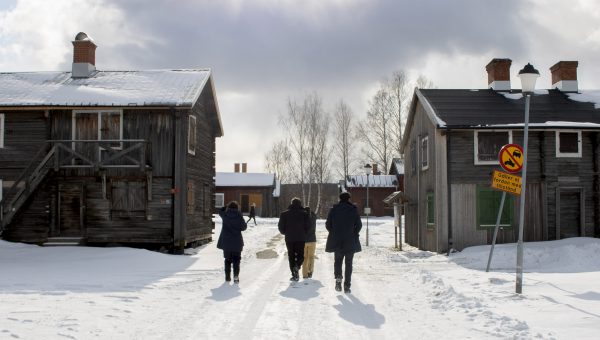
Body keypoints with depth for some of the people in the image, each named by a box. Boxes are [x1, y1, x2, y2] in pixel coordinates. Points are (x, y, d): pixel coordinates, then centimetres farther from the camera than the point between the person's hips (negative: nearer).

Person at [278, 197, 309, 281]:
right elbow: (307, 226, -4)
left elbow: (281, 226, -1)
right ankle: (297, 266, -19)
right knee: (300, 255, 11)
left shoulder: (285, 214, 0)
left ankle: (294, 275, 3)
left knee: (291, 256, 8)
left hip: (289, 238, 1)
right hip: (301, 239, -1)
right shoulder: (304, 214, -1)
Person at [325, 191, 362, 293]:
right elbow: (359, 225, -2)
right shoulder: (354, 210, -1)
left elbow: (328, 224, 1)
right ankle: (347, 286, 4)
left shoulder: (333, 210, 0)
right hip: (350, 241, 0)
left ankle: (338, 276, -12)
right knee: (348, 263, 7)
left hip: (336, 241, 1)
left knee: (337, 260, 15)